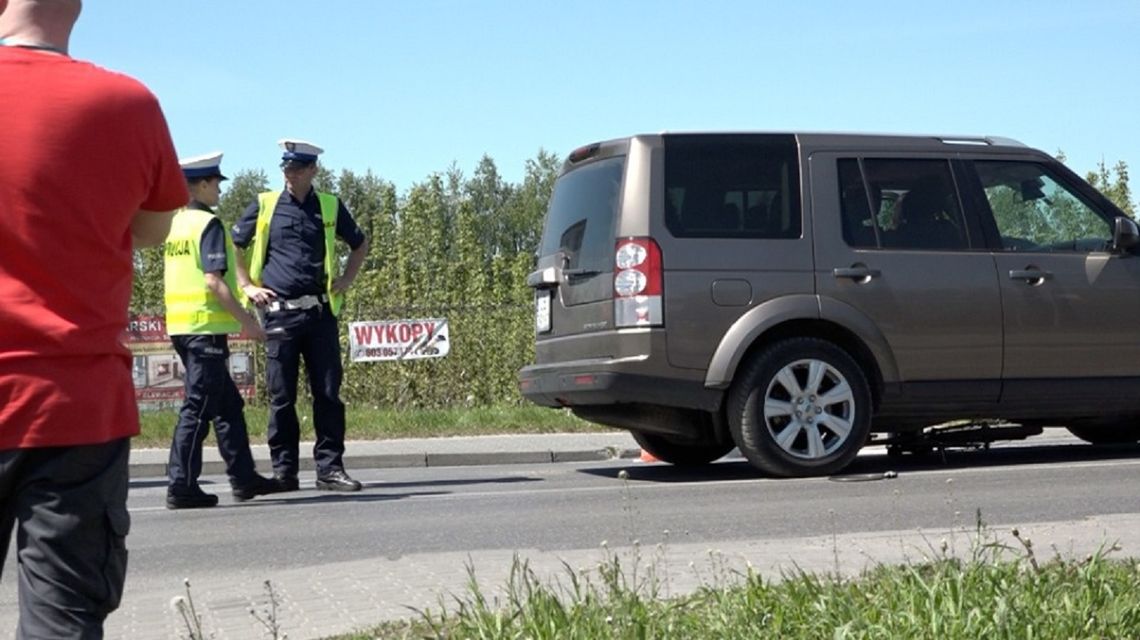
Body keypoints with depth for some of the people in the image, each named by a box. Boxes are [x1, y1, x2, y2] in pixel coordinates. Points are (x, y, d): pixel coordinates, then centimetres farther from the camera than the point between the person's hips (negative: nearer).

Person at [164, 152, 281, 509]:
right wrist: (245, 319, -15)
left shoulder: (176, 224, 15)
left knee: (228, 403, 15)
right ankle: (182, 487, -5)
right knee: (198, 407, -6)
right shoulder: (209, 224, -12)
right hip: (206, 326, -9)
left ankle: (244, 478, 20)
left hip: (181, 325, 9)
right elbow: (213, 281, -20)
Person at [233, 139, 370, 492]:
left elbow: (360, 244, 24)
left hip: (320, 311, 1)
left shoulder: (330, 207, 9)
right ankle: (284, 471, 8)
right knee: (281, 397, 2)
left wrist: (346, 280, 12)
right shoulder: (265, 205, 4)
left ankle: (330, 467, 6)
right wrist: (247, 286, 3)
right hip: (280, 313, -1)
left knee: (328, 393, 1)